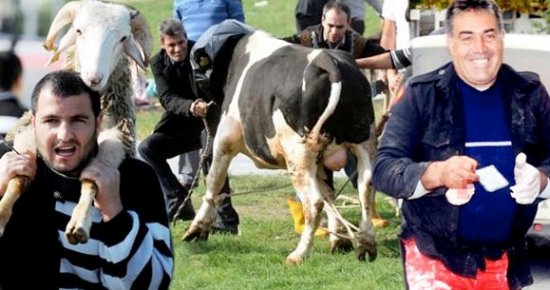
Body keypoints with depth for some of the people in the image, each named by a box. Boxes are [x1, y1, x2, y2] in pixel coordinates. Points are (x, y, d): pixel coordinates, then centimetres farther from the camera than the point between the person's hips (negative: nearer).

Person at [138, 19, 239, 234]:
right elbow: (167, 99, -17)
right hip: (181, 126, 5)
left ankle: (227, 219, -27)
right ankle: (179, 201, -7)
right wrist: (191, 107, -39)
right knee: (147, 147, -12)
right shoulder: (159, 63, -4)